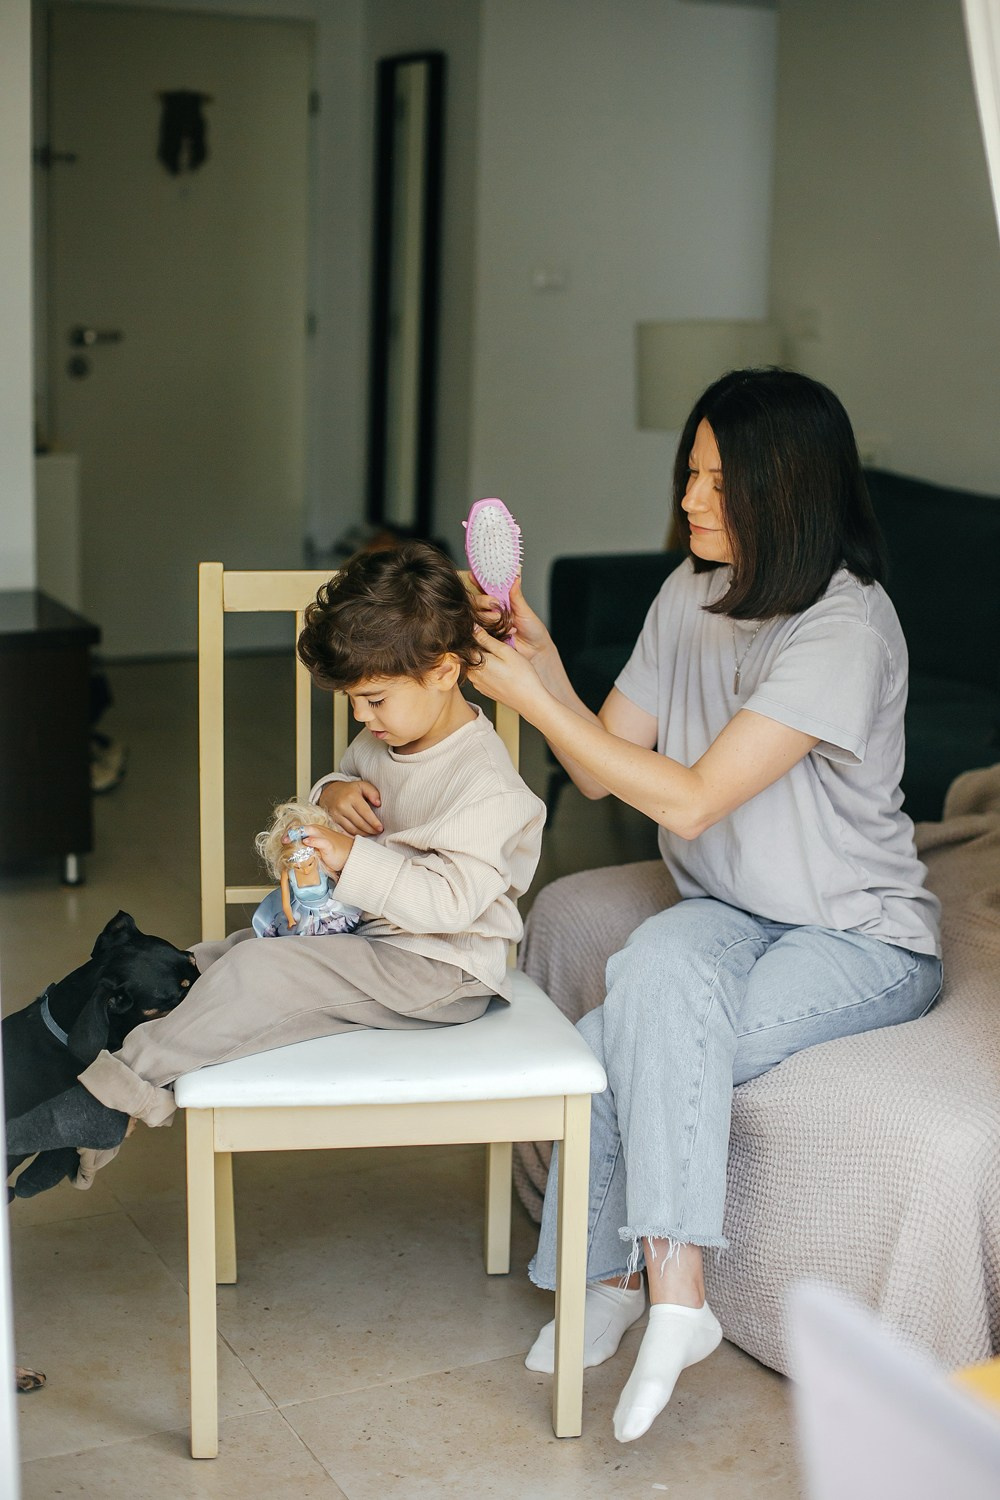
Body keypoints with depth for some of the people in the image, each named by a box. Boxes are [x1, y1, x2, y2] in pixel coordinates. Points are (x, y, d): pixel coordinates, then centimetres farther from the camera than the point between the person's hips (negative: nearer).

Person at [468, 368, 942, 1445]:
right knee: (661, 963, -29)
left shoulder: (846, 628, -22)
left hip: (860, 940, -6)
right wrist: (544, 666, -11)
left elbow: (690, 800, -26)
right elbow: (601, 772, 5)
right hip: (728, 915, 6)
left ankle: (616, 1280, -10)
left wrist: (535, 702, -23)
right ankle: (671, 1293, -19)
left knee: (635, 1053, -28)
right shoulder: (692, 592, 2)